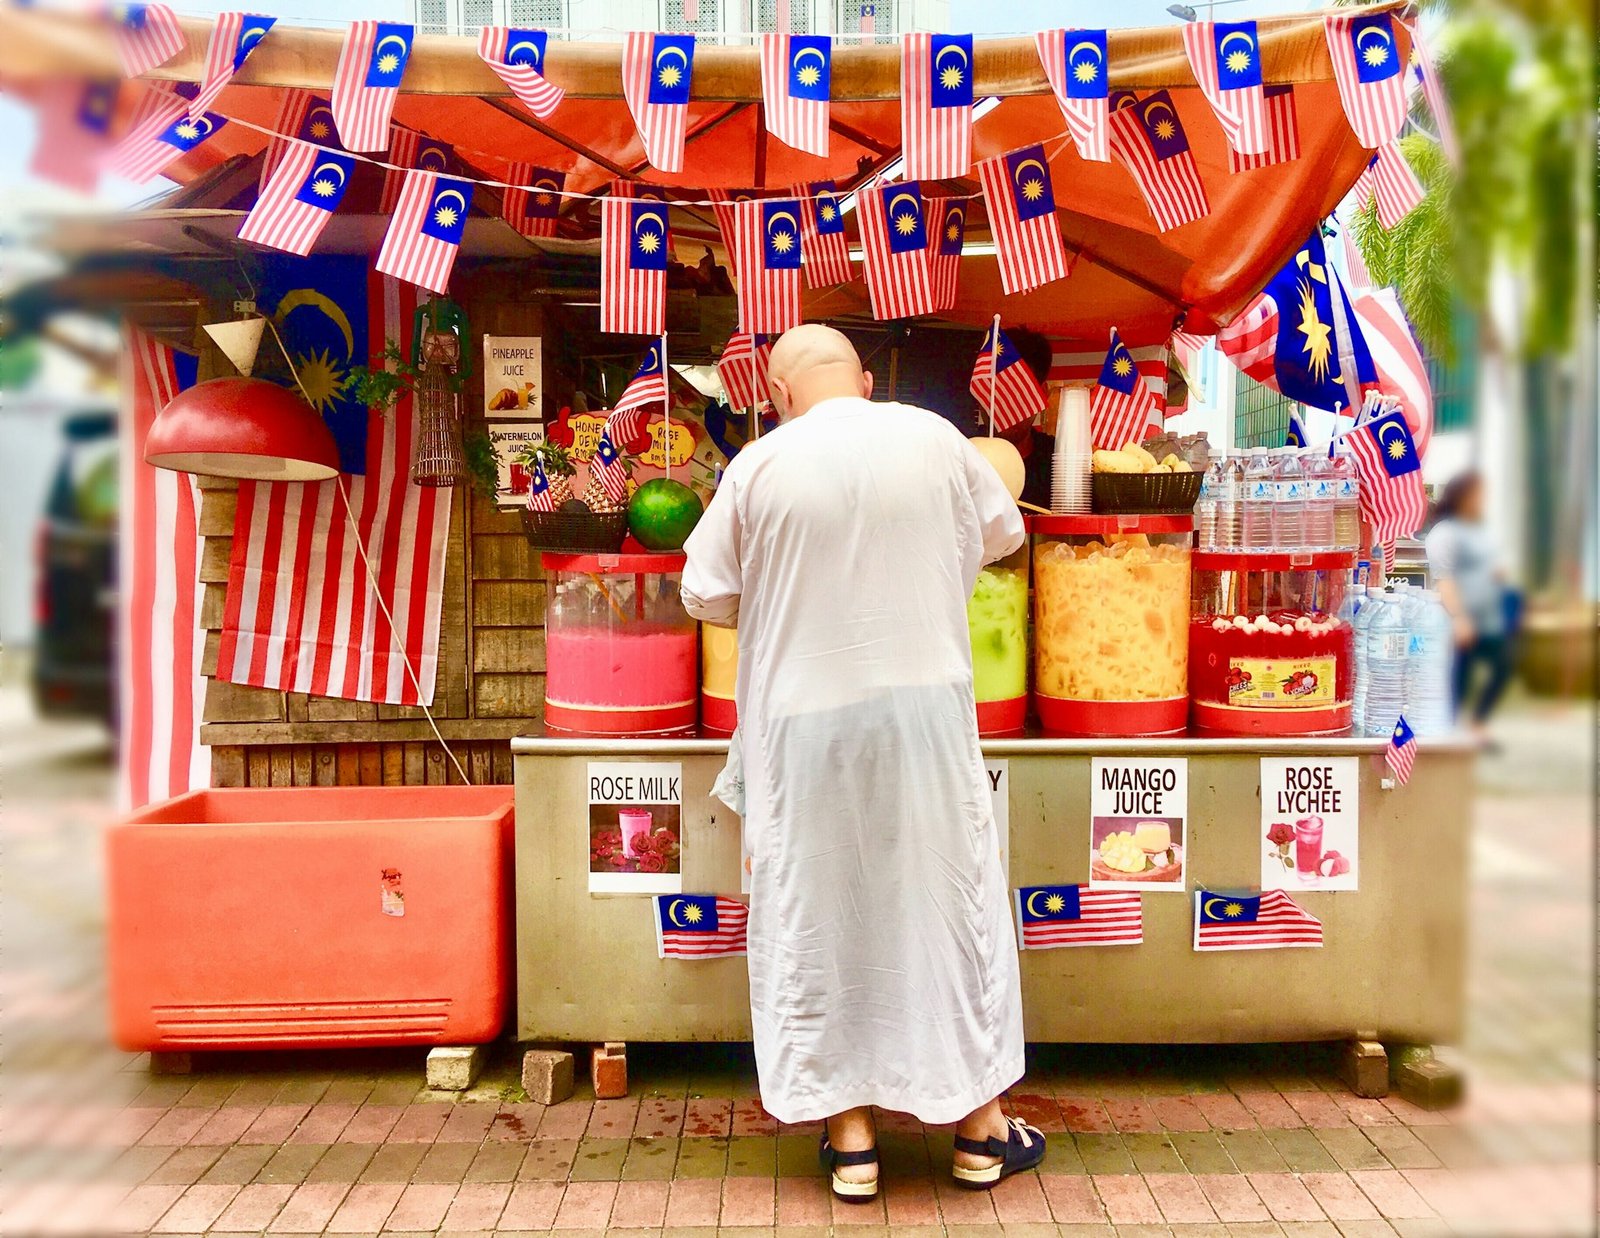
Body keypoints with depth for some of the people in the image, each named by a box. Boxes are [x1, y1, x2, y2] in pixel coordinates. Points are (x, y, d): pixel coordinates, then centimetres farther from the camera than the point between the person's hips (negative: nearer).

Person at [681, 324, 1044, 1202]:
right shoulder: (937, 439, 1)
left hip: (808, 718, -1)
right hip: (927, 706, 2)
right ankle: (980, 1127, 24)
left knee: (818, 910, 10)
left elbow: (706, 593, 3)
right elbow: (1001, 533, 17)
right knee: (949, 897, 13)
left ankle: (850, 1136, 19)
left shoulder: (761, 463, -5)